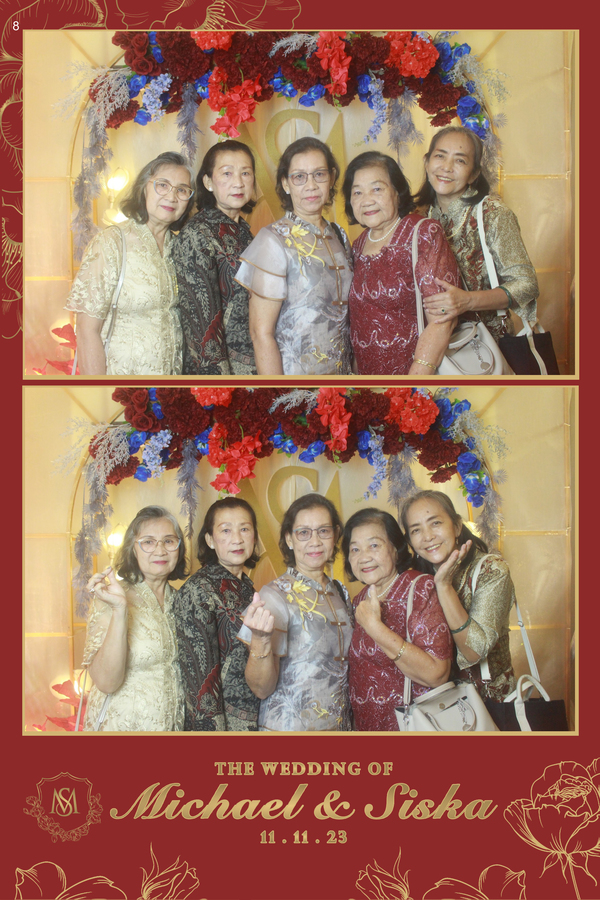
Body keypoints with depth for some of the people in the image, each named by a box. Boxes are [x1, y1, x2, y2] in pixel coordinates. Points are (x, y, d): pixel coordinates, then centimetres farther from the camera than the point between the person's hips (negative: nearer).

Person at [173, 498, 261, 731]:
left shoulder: (246, 587, 8)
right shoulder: (198, 590, -14)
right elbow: (201, 675, -18)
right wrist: (213, 727, -20)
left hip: (254, 720, 7)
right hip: (221, 722, -7)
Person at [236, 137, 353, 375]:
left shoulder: (339, 237, 6)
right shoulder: (273, 241, -14)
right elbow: (261, 333, -18)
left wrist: (350, 372, 6)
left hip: (340, 373, 6)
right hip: (294, 376, -6)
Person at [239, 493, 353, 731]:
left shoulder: (340, 593, 3)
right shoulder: (275, 595, -15)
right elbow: (262, 689, -19)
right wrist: (260, 640, -35)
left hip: (340, 726, 6)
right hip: (287, 728, -6)